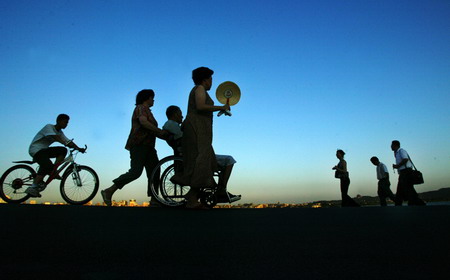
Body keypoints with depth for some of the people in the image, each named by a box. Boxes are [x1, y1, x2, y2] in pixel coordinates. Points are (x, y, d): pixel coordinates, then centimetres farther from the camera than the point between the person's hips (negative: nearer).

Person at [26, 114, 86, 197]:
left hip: (44, 150, 8)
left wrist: (78, 148, -17)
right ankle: (33, 187, -22)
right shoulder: (49, 127, -13)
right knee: (47, 165, -27)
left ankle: (53, 171, -9)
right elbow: (55, 137, -32)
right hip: (35, 150, -8)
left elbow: (68, 141, 0)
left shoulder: (60, 132, 10)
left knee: (63, 150, -12)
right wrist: (65, 143, -48)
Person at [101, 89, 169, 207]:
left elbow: (152, 131, 21)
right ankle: (108, 191, -12)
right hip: (139, 145, -10)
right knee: (135, 172, -19)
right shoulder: (141, 108, -1)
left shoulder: (147, 111, 28)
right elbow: (143, 122, -23)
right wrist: (160, 131, -22)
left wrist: (166, 136, 8)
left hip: (147, 147, 10)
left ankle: (154, 201, 0)